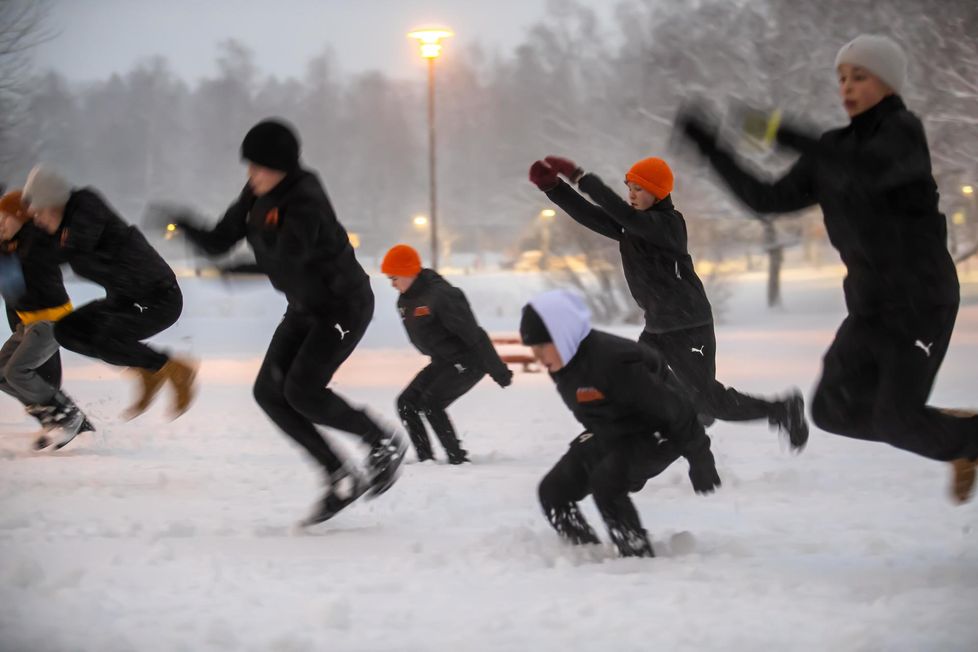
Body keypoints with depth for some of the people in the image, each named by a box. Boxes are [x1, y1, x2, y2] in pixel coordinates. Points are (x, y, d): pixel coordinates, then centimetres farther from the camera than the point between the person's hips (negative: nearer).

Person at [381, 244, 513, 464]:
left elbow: (473, 334, -24)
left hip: (468, 362, -9)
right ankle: (425, 458, 4)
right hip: (442, 363, 9)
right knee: (406, 403, 1)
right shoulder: (404, 301, 4)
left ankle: (457, 457, -13)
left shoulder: (440, 295, -25)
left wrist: (498, 371, -22)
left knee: (430, 403, -22)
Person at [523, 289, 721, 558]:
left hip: (657, 435, -9)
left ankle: (640, 559, -20)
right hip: (609, 434, 9)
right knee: (553, 491, -1)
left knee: (606, 480, -32)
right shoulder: (563, 362, -8)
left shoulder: (612, 362, -35)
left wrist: (698, 458, -20)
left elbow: (673, 406, -28)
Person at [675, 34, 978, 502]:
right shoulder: (832, 152, 11)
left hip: (921, 299, -7)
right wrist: (712, 148, 5)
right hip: (871, 305, 7)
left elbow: (869, 171, -32)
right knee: (834, 410, 1)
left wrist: (788, 137, -37)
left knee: (895, 420, -14)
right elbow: (769, 199, 11)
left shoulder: (903, 131, -10)